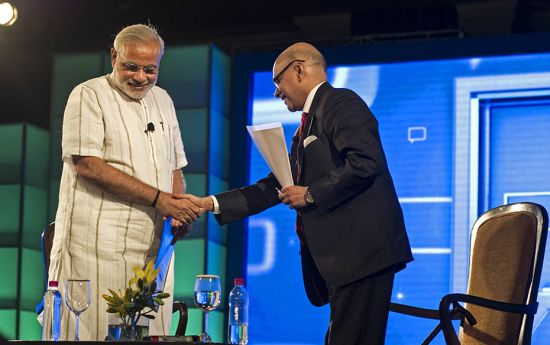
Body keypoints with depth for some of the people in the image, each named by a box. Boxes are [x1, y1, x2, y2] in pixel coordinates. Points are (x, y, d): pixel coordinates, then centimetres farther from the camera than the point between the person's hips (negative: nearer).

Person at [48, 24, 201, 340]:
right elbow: (87, 165, -14)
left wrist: (179, 211, 2)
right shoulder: (89, 96, -3)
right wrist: (159, 199, -15)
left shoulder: (162, 100, 18)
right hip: (99, 243, -6)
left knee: (152, 332, 1)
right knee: (95, 331, -8)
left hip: (154, 246, 6)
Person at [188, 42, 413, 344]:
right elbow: (275, 188, 27)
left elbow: (365, 161, -19)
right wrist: (211, 204, 21)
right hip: (338, 256, 10)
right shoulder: (309, 123, 25)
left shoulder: (341, 103, -4)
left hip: (362, 250, -10)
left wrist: (311, 194, -12)